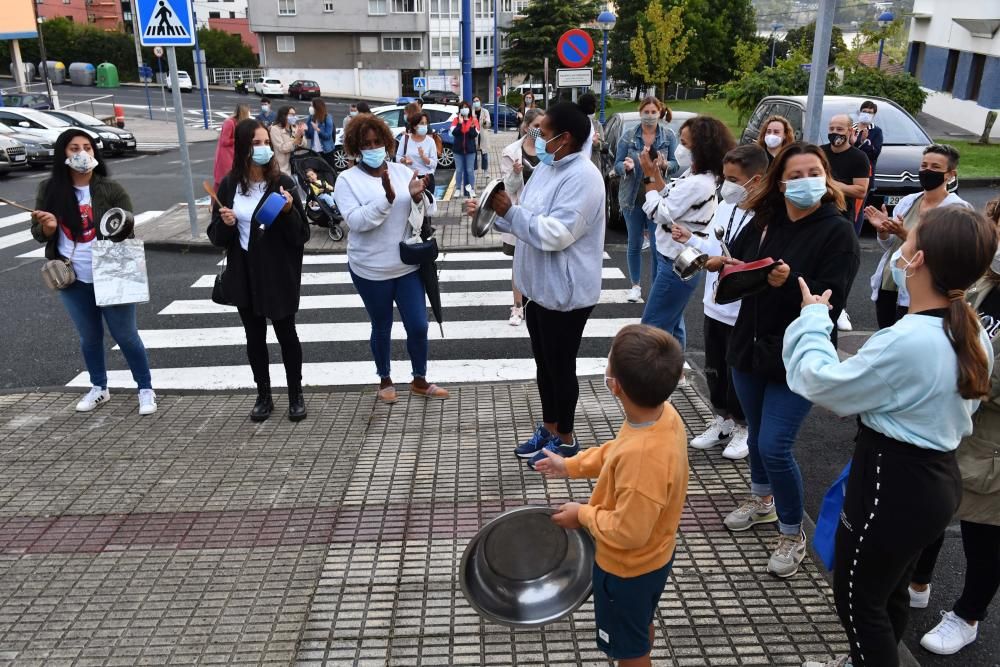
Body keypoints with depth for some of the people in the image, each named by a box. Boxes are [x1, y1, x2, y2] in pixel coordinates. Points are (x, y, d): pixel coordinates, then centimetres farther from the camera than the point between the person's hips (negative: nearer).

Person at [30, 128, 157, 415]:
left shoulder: (110, 189, -9)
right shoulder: (49, 189, -1)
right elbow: (38, 234, 4)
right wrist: (49, 227, -19)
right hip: (74, 280, 3)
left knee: (125, 335, 3)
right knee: (89, 337, 16)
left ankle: (146, 389, 16)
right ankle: (99, 388, 33)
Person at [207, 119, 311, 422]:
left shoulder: (282, 183, -9)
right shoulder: (229, 185, -2)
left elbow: (302, 234, -9)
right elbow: (217, 238, 4)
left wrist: (289, 211, -26)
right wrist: (226, 224, -17)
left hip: (279, 274, -3)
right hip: (244, 275, 3)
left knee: (286, 334, 8)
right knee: (255, 337, 13)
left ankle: (296, 395, 24)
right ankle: (264, 396, 28)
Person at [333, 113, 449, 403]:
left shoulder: (402, 171, 2)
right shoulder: (347, 180, -7)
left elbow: (429, 212, 2)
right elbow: (357, 221, -20)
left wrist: (418, 197, -20)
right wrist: (387, 198, -31)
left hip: (408, 265, 3)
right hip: (371, 270, -2)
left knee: (418, 326, 5)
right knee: (381, 328, 13)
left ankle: (420, 380, 26)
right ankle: (385, 379, 35)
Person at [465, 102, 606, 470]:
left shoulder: (582, 177, -21)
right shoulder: (546, 168, 10)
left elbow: (556, 233, -29)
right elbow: (523, 219, 15)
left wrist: (510, 210, -24)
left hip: (565, 292, -9)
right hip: (539, 286, 9)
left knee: (561, 366, 5)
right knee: (544, 363, 19)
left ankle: (565, 439, 23)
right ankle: (548, 428, 35)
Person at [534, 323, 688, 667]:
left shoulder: (643, 456, -43)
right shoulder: (662, 412, -16)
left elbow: (627, 532, -31)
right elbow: (615, 452, 5)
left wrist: (583, 514, -16)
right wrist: (570, 465, 7)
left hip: (629, 567, -8)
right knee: (641, 628, 33)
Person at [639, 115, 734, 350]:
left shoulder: (697, 183, -23)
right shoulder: (697, 175, 7)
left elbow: (660, 214, -19)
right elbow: (670, 203, 12)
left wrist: (649, 177, -10)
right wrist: (657, 173, 4)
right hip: (680, 259, 10)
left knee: (652, 328, -5)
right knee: (672, 325, 19)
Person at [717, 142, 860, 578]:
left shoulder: (838, 233, -11)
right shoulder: (765, 221, 3)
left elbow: (829, 302, -18)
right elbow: (736, 260, 11)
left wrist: (788, 283, -32)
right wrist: (733, 268, -11)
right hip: (750, 346, 5)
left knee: (774, 447, -7)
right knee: (756, 435, 20)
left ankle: (793, 534, 16)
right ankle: (762, 500, 47)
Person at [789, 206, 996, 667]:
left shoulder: (907, 341, -31)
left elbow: (822, 383, -20)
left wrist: (813, 319, -6)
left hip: (893, 485, -9)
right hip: (936, 478, 9)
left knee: (857, 596, 12)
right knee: (888, 588, 28)